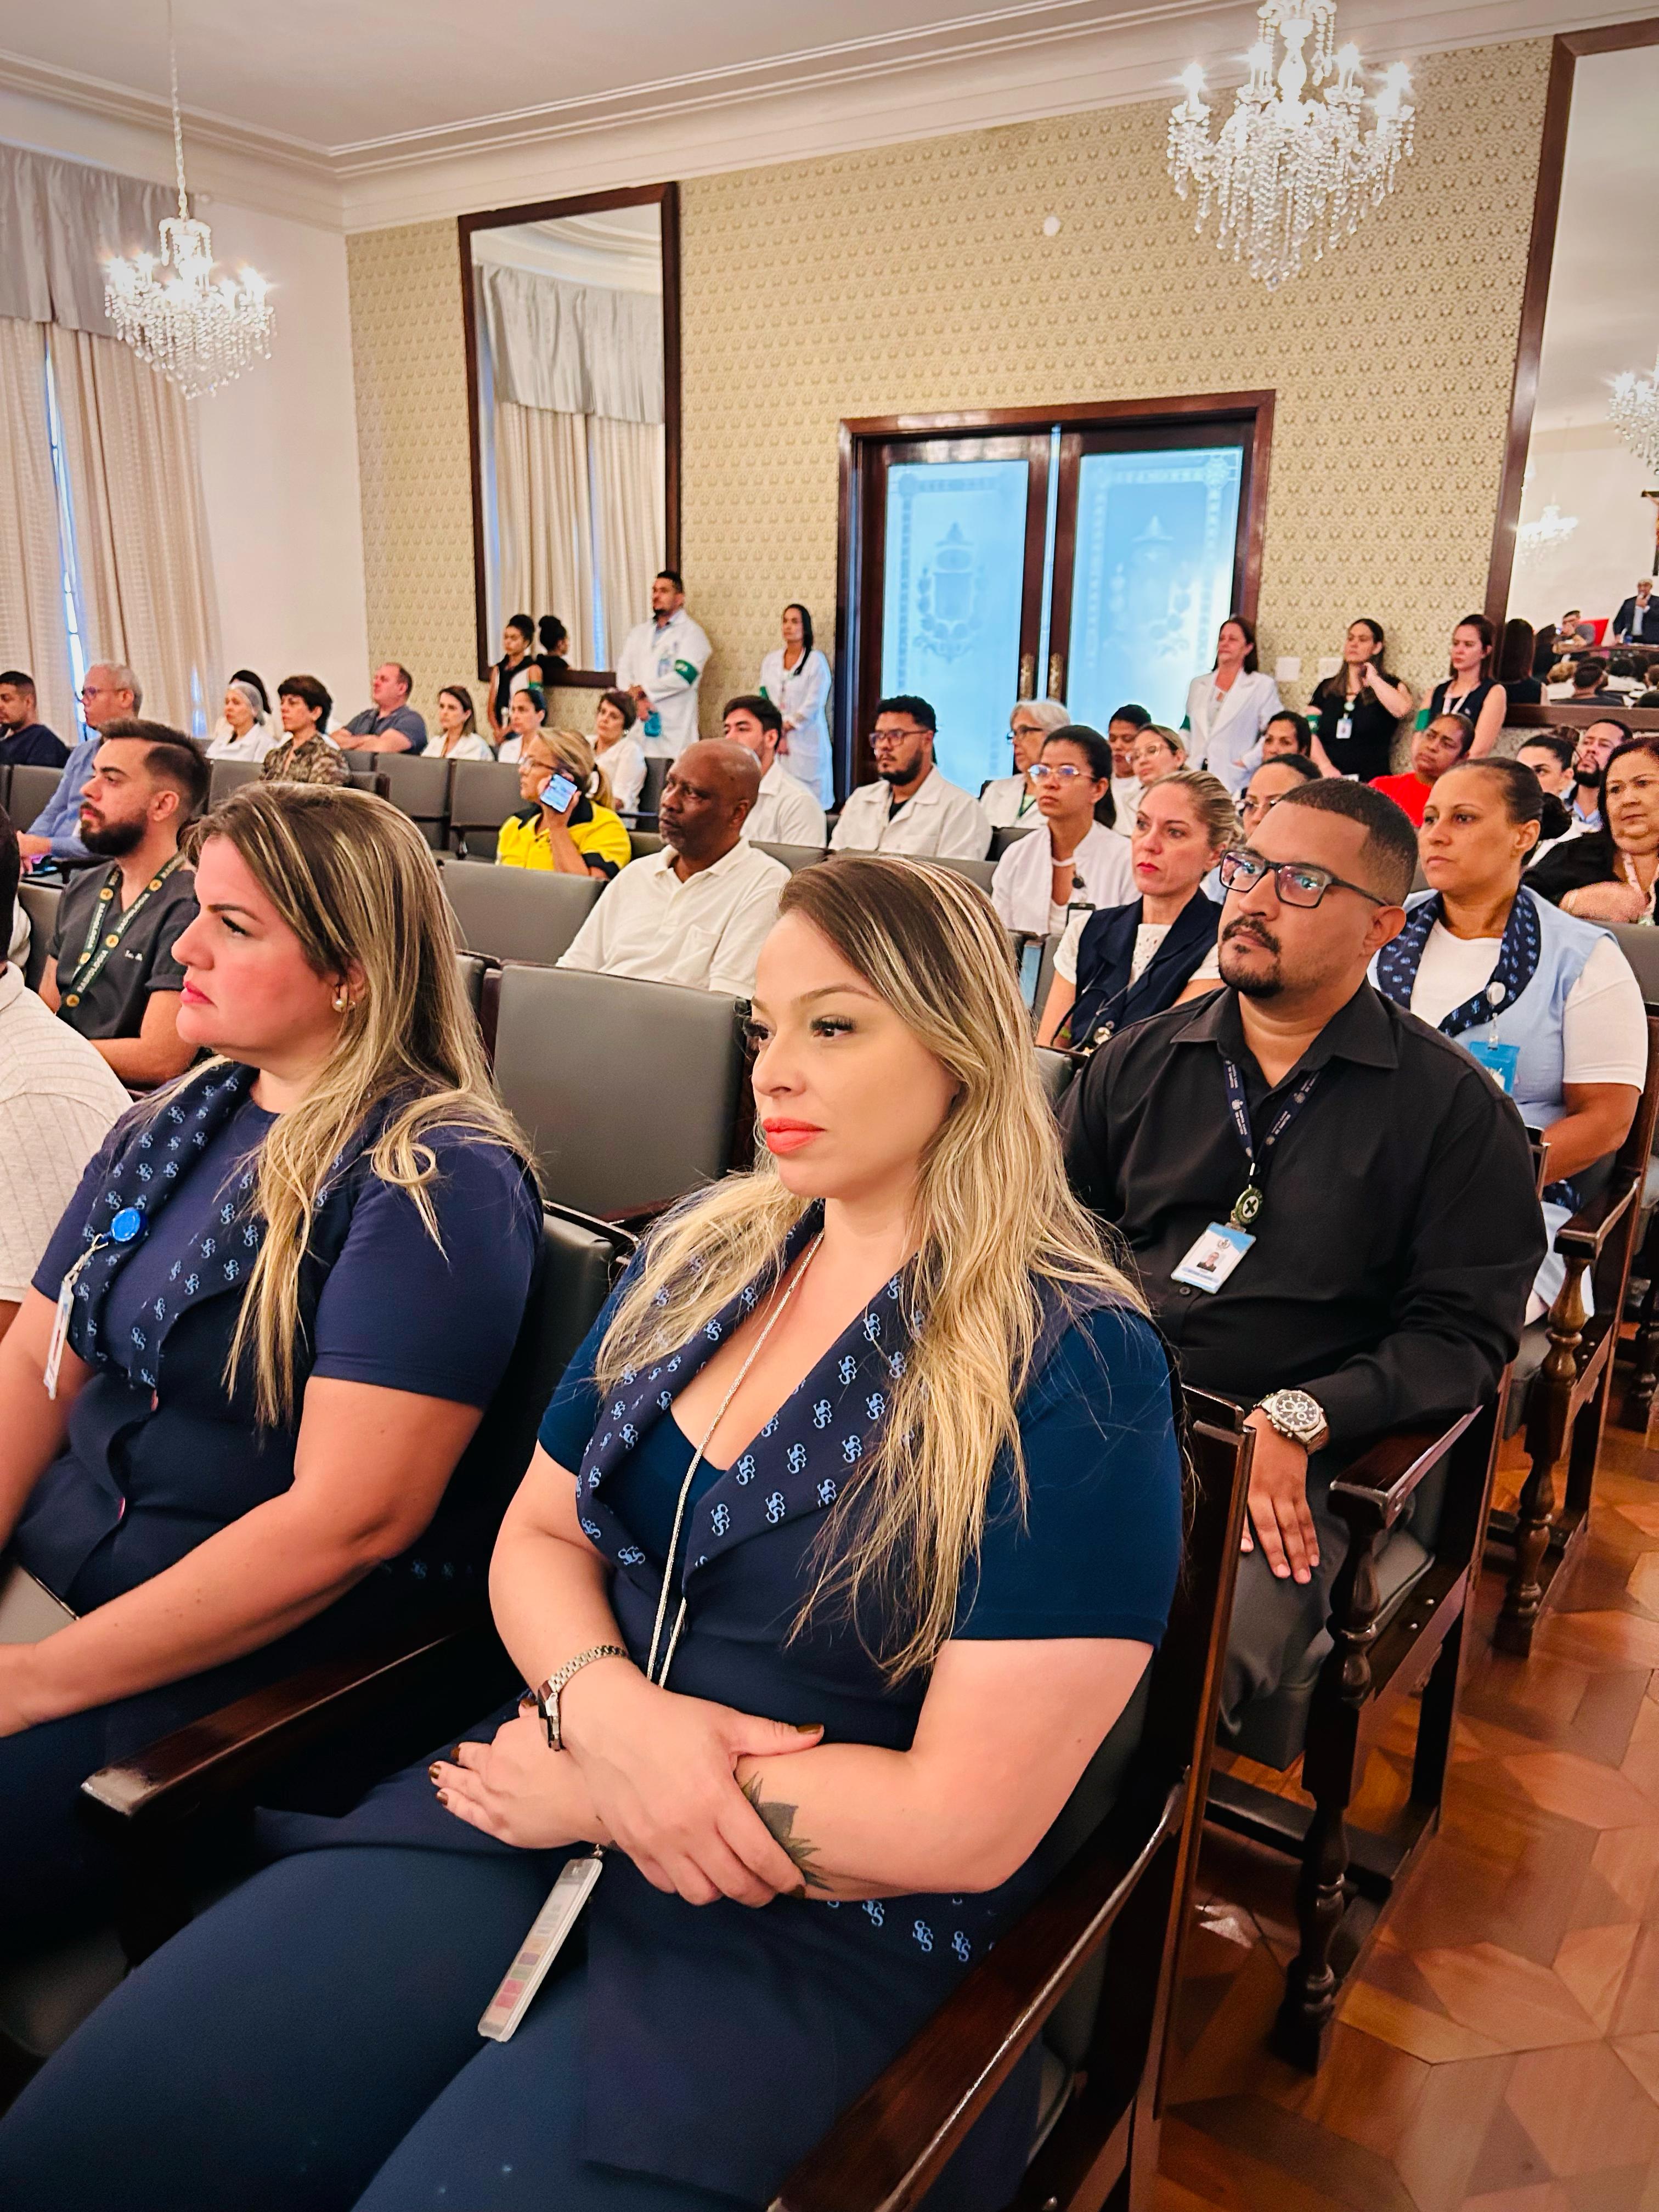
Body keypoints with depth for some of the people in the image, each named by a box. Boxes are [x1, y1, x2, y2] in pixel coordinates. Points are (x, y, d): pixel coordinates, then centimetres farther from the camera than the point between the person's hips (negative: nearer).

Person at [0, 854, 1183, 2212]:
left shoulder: (1077, 1374, -17)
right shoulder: (699, 1259, 3)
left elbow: (966, 1820, -18)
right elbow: (536, 1537, 8)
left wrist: (597, 1799, -12)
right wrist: (604, 1702, -14)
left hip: (820, 1934, -4)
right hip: (561, 1779, 5)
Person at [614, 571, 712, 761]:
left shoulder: (690, 633, 2)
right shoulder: (639, 632, 21)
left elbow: (682, 677, -12)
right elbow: (623, 671, 10)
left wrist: (640, 690, -5)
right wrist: (637, 699, -10)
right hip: (636, 730, 5)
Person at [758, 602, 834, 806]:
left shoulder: (816, 661, -3)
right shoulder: (771, 660, 11)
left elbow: (813, 705, -8)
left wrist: (784, 727, -5)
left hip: (806, 741, -4)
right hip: (776, 739, 4)